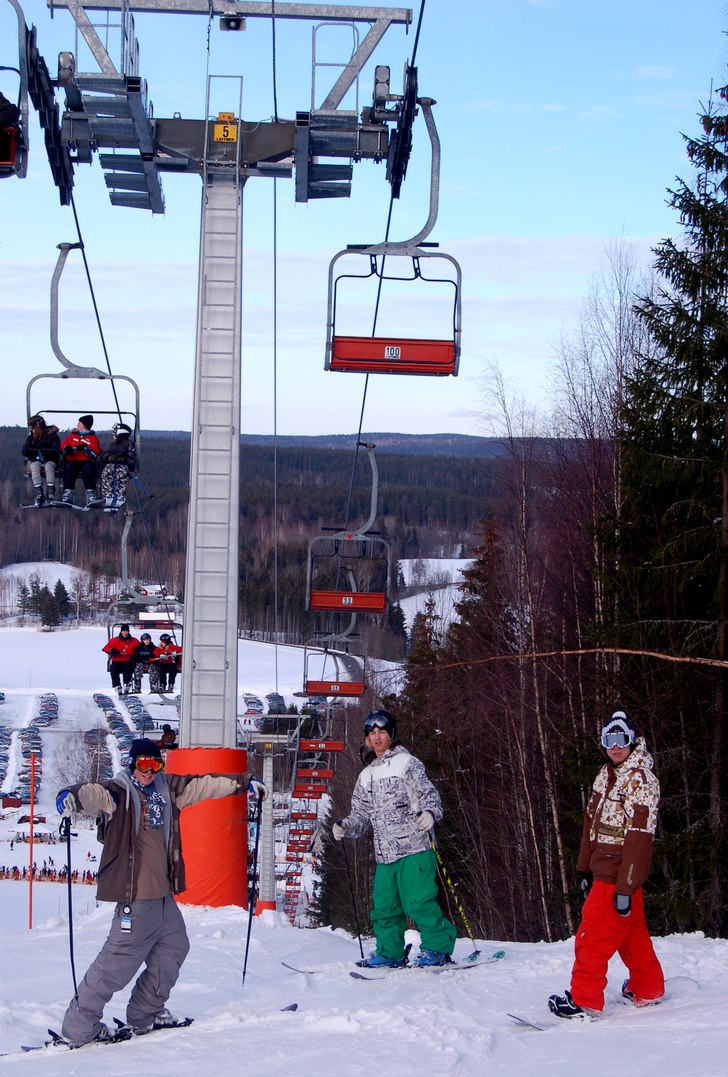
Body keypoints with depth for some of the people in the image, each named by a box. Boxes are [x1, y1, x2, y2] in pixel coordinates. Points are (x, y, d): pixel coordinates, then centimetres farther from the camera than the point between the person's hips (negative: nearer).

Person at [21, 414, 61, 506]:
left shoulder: (52, 435, -5)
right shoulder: (31, 437, 3)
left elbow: (56, 450, -13)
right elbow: (24, 452, -6)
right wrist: (29, 439, -19)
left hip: (49, 461, -2)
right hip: (34, 461, 2)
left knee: (49, 466, -36)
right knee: (35, 466, -33)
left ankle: (50, 494, -37)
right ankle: (39, 495, -38)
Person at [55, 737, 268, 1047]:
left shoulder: (166, 789, 12)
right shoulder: (119, 792, -11)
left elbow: (203, 784, 21)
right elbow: (96, 794, -32)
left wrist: (244, 783, 28)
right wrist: (72, 797, -54)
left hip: (162, 891, 9)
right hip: (136, 893, -9)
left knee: (173, 946, 19)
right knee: (120, 959, -10)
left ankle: (145, 1015, 31)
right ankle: (79, 1027, -3)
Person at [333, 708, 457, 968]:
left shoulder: (406, 763, 3)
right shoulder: (366, 776, 20)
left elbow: (429, 793, -5)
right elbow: (361, 815, 21)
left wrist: (430, 813, -26)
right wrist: (346, 827, 1)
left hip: (414, 848, -6)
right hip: (384, 854, 6)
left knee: (418, 901, -12)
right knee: (383, 905, 6)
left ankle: (438, 948, -2)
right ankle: (389, 952, 19)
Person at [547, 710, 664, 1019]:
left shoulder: (641, 780, -17)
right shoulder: (607, 774, 12)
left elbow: (639, 837, -21)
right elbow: (592, 821, 17)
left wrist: (626, 888, -24)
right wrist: (584, 867, 16)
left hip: (618, 874, -9)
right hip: (603, 868, 9)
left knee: (592, 935, -6)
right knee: (630, 932, 18)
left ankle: (584, 1000, 0)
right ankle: (648, 989, 30)